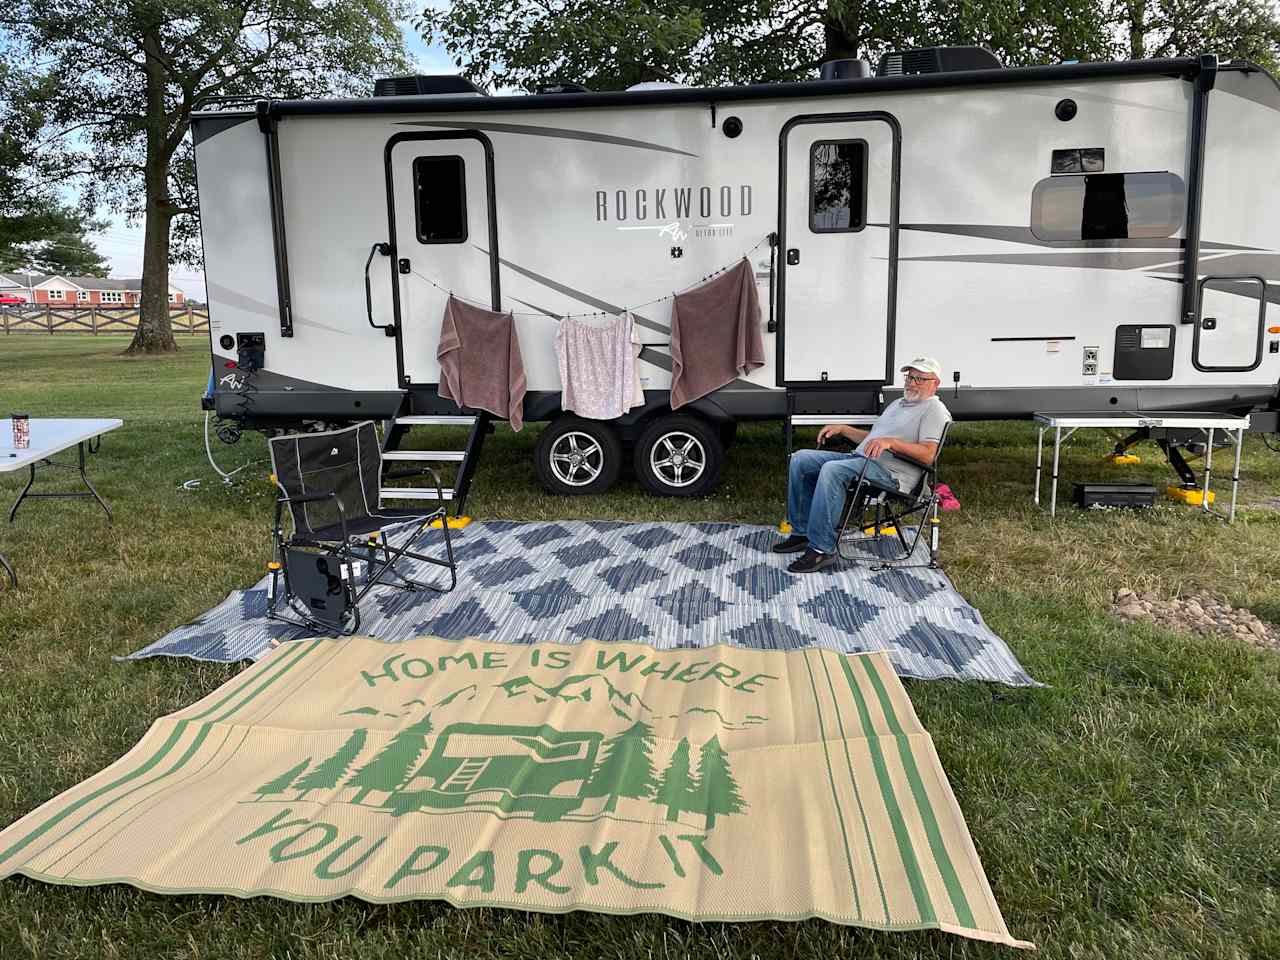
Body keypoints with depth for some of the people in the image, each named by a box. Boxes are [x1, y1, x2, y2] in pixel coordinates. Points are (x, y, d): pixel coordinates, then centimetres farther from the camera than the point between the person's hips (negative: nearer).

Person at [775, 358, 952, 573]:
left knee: (832, 470, -36)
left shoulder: (934, 409, -1)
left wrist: (891, 442, -26)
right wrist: (842, 428, 21)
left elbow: (928, 455, -15)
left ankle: (821, 549, -33)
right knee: (800, 459, -1)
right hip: (859, 458, 10)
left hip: (891, 472, -10)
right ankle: (802, 532, 0)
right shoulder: (898, 404, 29)